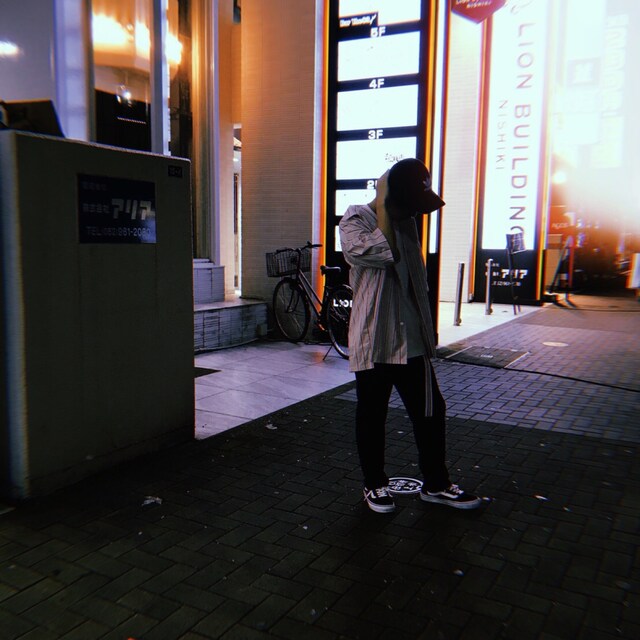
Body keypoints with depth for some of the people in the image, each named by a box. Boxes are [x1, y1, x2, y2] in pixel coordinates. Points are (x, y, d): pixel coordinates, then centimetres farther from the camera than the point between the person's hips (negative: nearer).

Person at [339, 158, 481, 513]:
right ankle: (374, 484, 26)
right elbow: (383, 253, -30)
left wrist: (428, 327, 20)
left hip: (411, 339, 7)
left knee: (430, 410, 11)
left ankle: (435, 484, 27)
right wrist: (383, 207, -19)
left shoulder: (406, 221, 12)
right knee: (372, 415, 8)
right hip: (372, 340, -6)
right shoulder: (355, 220, -9)